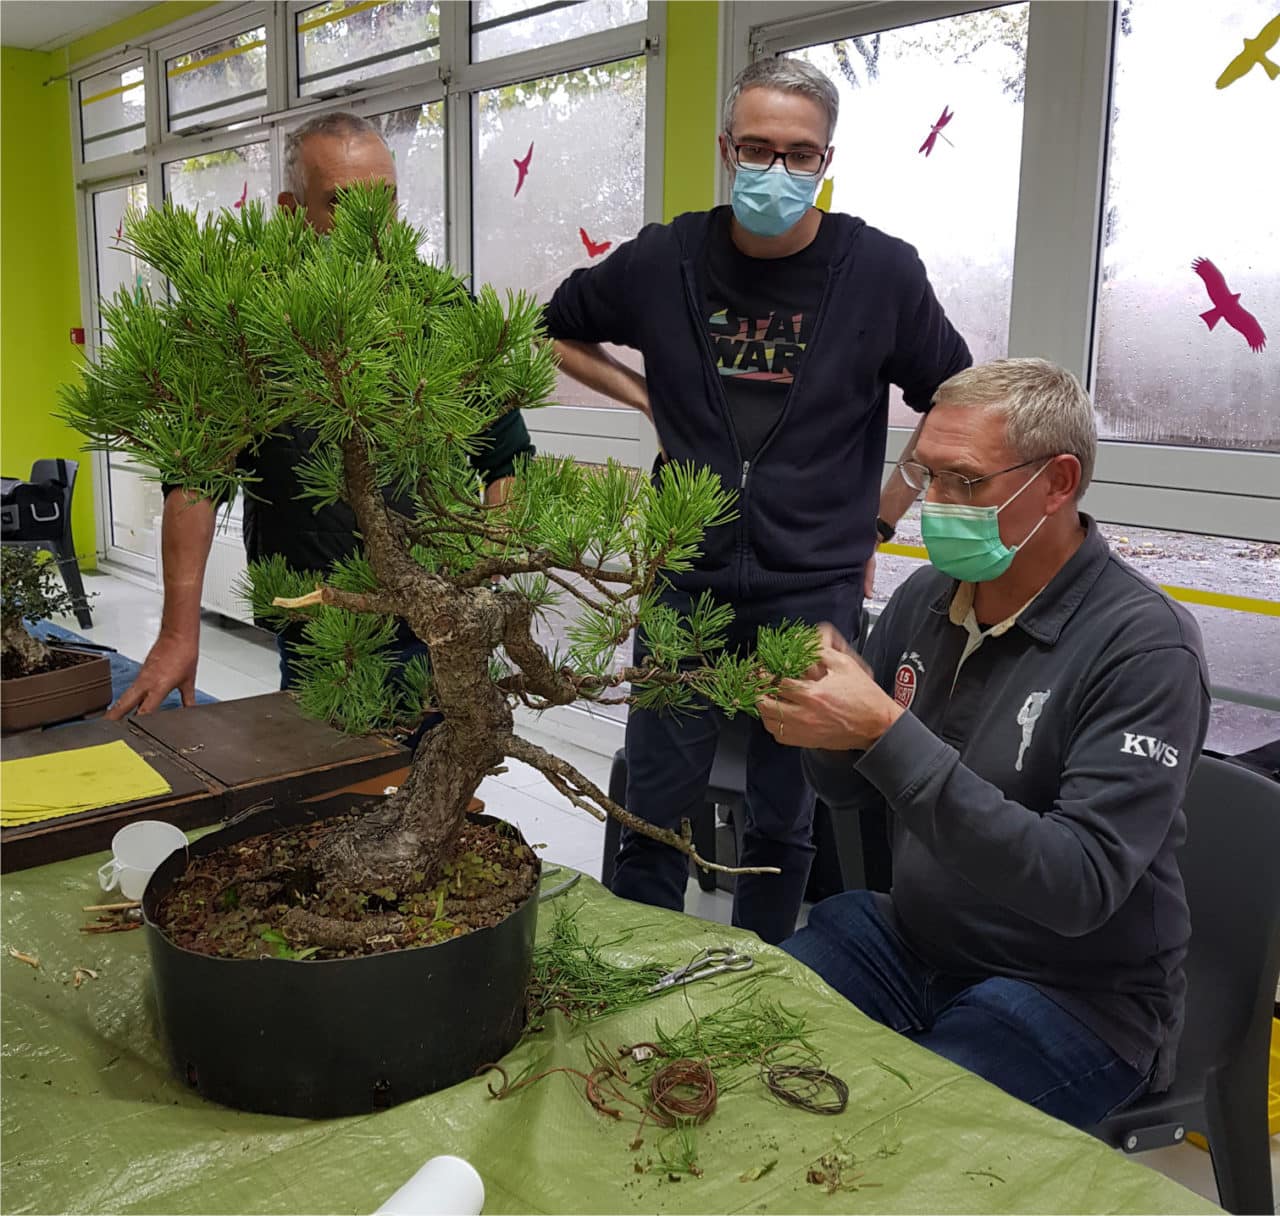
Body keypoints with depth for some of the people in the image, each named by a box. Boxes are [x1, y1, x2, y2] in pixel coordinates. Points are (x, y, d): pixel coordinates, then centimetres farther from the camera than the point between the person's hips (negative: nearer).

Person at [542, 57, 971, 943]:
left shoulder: (882, 272, -3)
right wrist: (648, 400, 5)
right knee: (655, 818, 9)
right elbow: (559, 331, 17)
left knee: (784, 824, 11)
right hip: (686, 586, 1)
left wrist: (881, 518, 4)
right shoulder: (666, 260, 0)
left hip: (815, 594, -1)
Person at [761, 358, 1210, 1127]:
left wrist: (886, 733, -34)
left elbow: (1081, 885, -28)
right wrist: (822, 717, -16)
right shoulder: (927, 596, -1)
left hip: (1074, 996, -5)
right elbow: (852, 794, 8)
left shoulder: (1145, 648, -19)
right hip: (910, 938, 6)